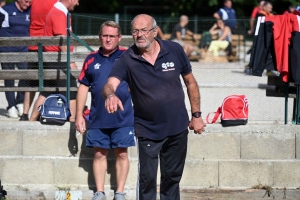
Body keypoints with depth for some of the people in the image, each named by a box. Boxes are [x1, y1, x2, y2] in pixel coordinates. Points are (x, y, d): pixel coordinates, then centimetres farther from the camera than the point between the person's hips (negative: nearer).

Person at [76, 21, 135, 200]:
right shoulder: (92, 59, 6)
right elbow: (83, 87, 11)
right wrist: (79, 115, 8)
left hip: (123, 118, -2)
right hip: (98, 118, 2)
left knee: (121, 153, 3)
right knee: (99, 154, 6)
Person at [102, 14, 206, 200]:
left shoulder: (175, 50, -7)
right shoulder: (127, 59, -13)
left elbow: (191, 82, 5)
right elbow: (110, 84, -28)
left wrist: (197, 115, 4)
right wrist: (111, 94, -53)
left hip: (178, 128, 2)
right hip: (147, 131, -2)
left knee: (172, 177, 16)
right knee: (146, 179, -1)